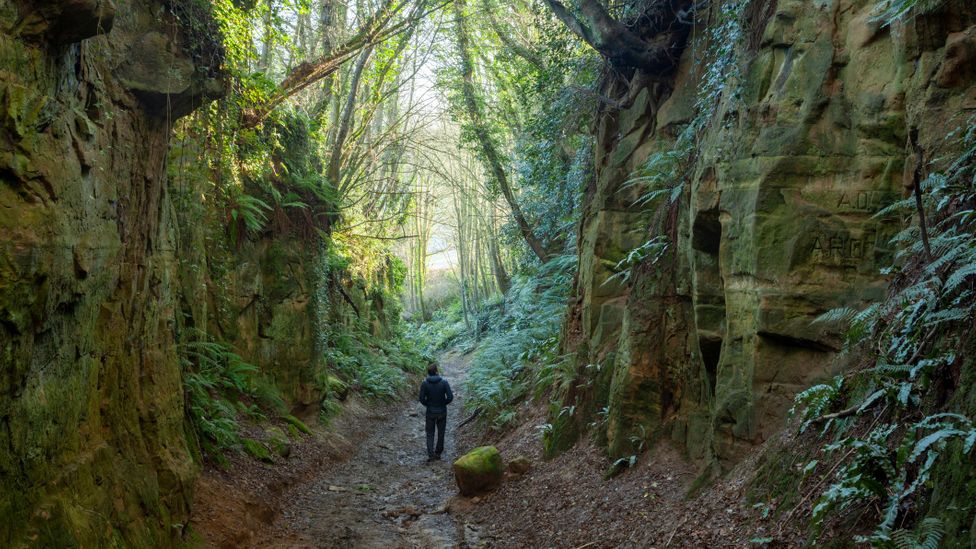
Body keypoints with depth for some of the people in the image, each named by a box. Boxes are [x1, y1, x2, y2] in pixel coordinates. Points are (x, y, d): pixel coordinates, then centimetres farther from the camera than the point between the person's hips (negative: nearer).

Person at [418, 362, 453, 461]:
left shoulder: (424, 384, -11)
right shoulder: (444, 382, -11)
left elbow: (422, 399, -11)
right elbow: (450, 397, -15)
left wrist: (428, 405, 8)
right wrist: (443, 403, 3)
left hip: (430, 412, 0)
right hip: (442, 412, 0)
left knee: (430, 433, 11)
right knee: (441, 433, 16)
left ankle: (431, 454, -3)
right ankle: (438, 453, 24)